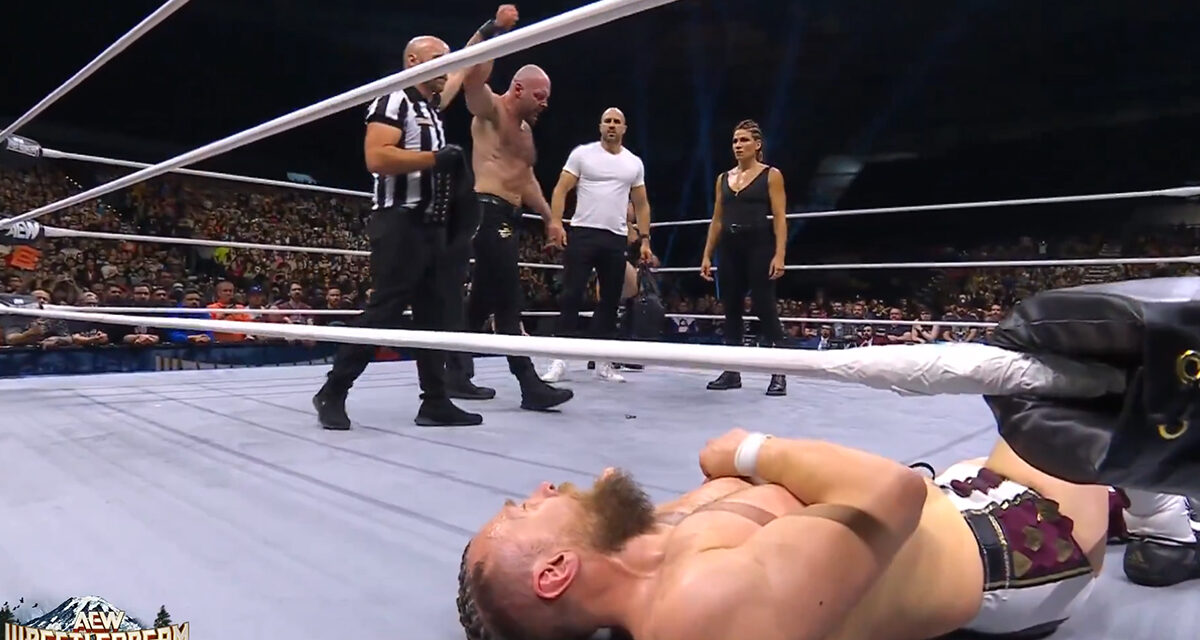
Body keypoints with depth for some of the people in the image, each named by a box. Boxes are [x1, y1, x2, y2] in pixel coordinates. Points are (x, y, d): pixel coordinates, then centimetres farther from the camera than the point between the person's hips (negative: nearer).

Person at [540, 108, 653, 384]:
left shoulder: (635, 163, 13)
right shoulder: (582, 153, 3)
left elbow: (641, 204, 15)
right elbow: (561, 189, -1)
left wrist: (644, 239, 7)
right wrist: (555, 222, -14)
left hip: (616, 238, 4)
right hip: (583, 233, -3)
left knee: (610, 300, 5)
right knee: (571, 296, -6)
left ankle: (603, 362, 13)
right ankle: (560, 360, -2)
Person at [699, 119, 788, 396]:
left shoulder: (771, 175, 1)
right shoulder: (724, 179, 14)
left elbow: (779, 219, -6)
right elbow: (717, 221, 15)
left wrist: (779, 255, -16)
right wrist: (707, 255, 8)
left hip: (759, 248, -5)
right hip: (729, 249, 5)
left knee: (765, 308, -7)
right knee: (731, 310, 6)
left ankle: (778, 375, -2)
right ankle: (731, 372, 13)